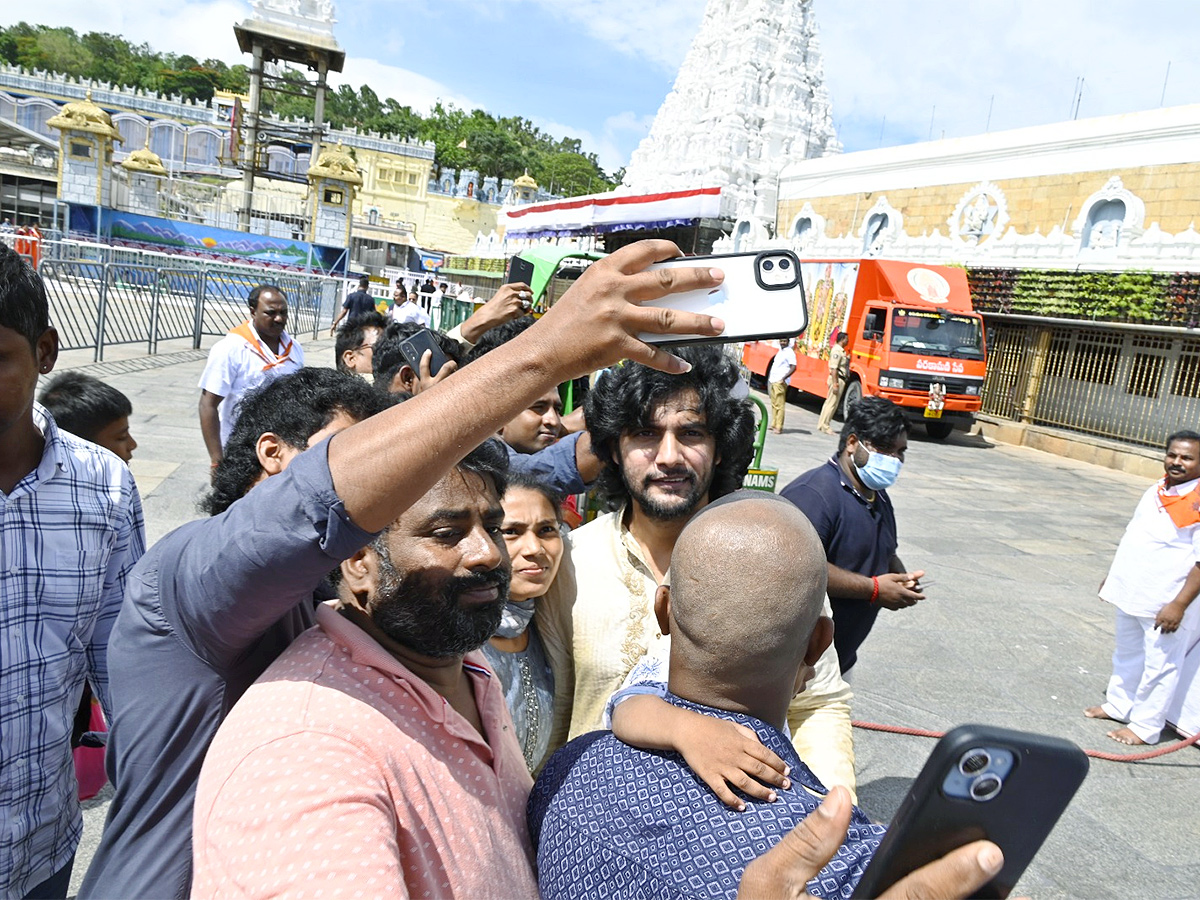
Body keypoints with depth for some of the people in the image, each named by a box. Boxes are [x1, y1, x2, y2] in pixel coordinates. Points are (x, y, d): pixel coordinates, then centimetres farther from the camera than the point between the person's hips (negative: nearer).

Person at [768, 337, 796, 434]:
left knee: (779, 405, -10)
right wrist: (770, 376, 19)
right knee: (774, 404, 11)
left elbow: (793, 367, -16)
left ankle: (779, 427, -11)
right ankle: (774, 425, 16)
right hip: (773, 381, 9)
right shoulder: (780, 351, 18)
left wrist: (784, 378, -23)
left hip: (780, 382, -9)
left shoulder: (790, 353, -8)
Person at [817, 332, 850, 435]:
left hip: (840, 380, 10)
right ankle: (824, 426, -3)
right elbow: (833, 369, -21)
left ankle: (822, 425, 19)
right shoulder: (837, 351, -16)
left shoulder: (840, 350, 16)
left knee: (829, 402, 13)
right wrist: (835, 384, -23)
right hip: (837, 380, -10)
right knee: (832, 403, -7)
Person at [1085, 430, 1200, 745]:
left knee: (1159, 666, 5)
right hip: (1132, 594, 8)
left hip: (1166, 604, -8)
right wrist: (1113, 575, 23)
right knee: (1127, 654, 22)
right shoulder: (1156, 491, 8)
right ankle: (1118, 705, 38)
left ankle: (1144, 726, 18)